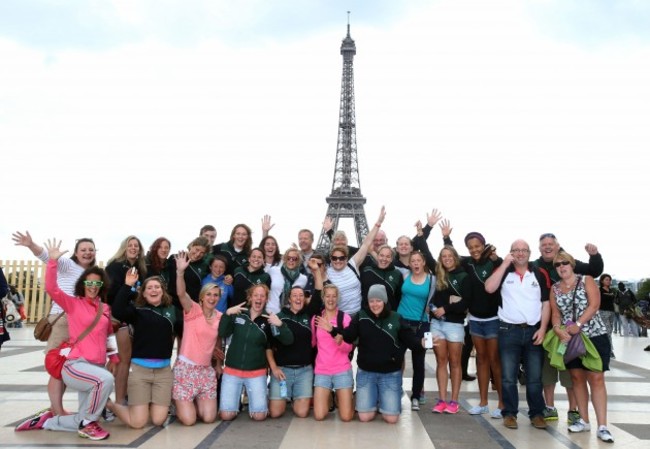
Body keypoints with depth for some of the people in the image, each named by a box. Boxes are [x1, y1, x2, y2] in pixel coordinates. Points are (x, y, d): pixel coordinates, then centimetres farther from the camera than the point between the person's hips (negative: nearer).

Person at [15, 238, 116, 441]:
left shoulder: (105, 308, 11)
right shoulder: (73, 303, -2)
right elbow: (51, 288, -17)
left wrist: (114, 355, 18)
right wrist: (53, 260, -23)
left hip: (97, 366, 6)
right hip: (75, 366, -6)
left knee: (83, 423, 10)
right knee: (106, 379, -37)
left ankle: (45, 421, 33)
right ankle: (87, 422, -14)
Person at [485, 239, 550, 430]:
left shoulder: (540, 274, 4)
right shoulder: (503, 271, 3)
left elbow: (546, 303, 4)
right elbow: (489, 288, -15)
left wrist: (542, 329, -5)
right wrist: (505, 264, -13)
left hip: (534, 330, 1)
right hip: (509, 330, -1)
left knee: (534, 377, 8)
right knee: (508, 376, 4)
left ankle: (536, 413, 21)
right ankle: (509, 413, 15)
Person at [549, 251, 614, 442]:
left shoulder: (586, 280, -3)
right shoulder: (555, 288, 8)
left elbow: (594, 305, -13)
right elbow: (555, 313, 4)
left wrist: (578, 324, -21)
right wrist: (558, 329, -15)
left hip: (594, 336, -4)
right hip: (570, 339, 4)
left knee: (596, 379, -5)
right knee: (577, 378, 8)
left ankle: (602, 426, -3)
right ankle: (584, 420, 18)